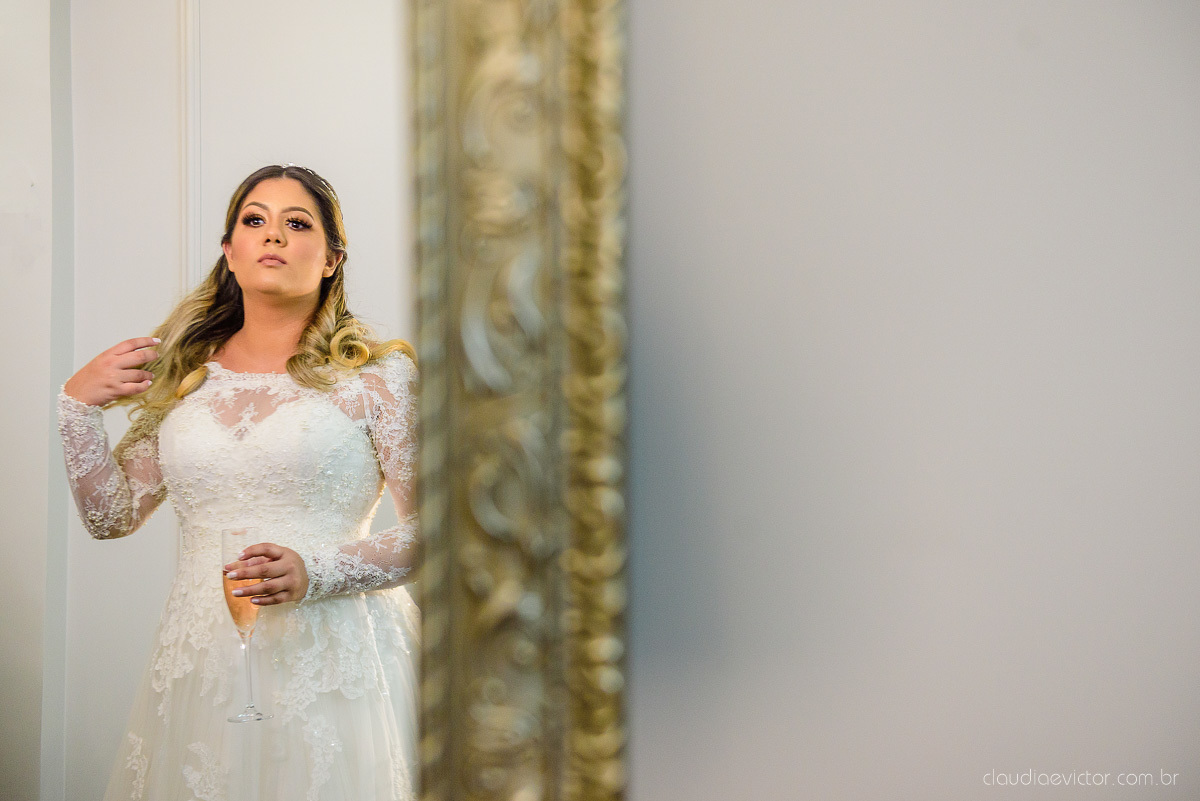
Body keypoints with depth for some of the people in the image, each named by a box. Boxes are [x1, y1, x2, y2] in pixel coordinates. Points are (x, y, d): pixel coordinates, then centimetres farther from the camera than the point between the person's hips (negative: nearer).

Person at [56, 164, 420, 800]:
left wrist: (316, 571, -18)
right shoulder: (184, 373, 11)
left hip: (332, 668, -3)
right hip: (203, 664, 3)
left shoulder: (377, 375, -1)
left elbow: (434, 527, -5)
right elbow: (111, 517, 14)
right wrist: (78, 405, 3)